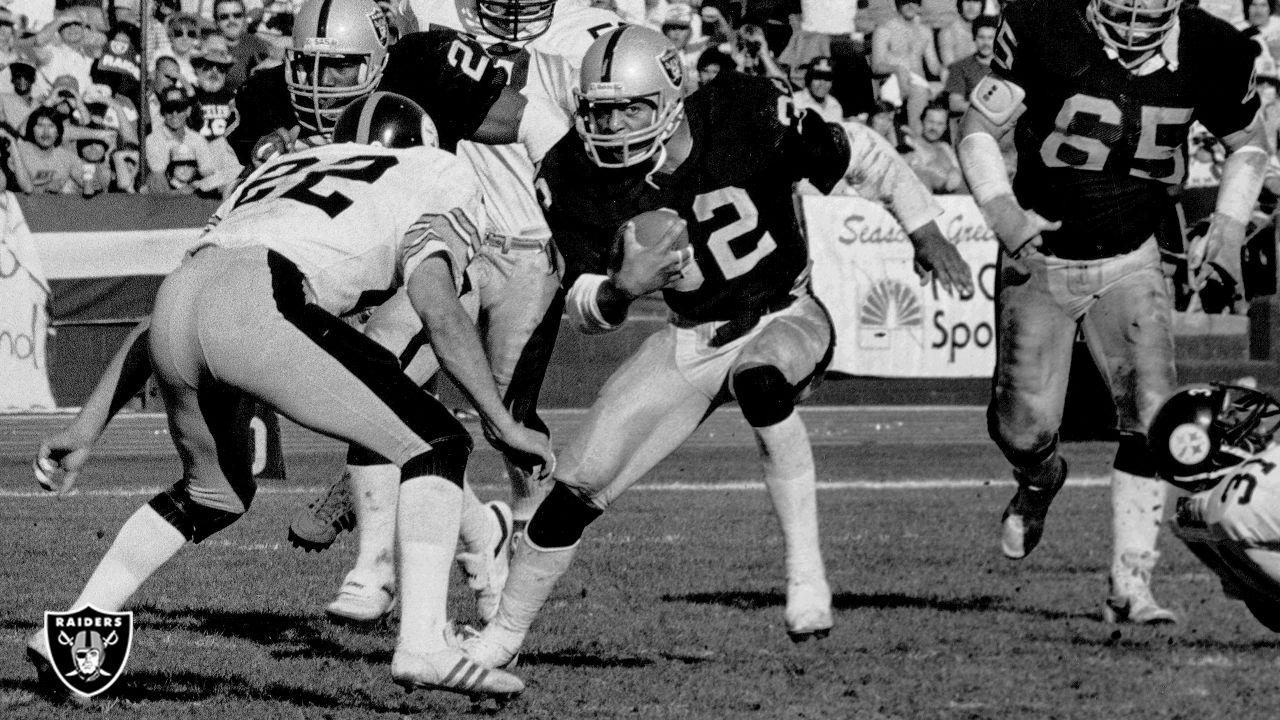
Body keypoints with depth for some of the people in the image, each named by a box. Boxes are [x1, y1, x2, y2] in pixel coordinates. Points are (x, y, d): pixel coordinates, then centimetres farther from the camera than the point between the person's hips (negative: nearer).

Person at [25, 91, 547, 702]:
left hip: (180, 291, 7)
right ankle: (422, 644, -8)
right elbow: (438, 309, 5)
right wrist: (503, 424, 10)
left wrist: (87, 427, 36)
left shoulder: (278, 174, 38)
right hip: (260, 311, -7)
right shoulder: (436, 177, 23)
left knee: (215, 492, 32)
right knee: (436, 446, 7)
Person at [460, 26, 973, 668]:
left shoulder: (746, 119, -25)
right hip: (691, 340, 3)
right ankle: (505, 633, 19)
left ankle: (806, 568, -28)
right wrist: (621, 289, -33)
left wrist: (925, 232, -6)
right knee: (575, 488, -3)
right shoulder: (580, 179, -16)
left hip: (785, 319, -3)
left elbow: (860, 153, -9)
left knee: (761, 382, -40)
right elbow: (584, 310, -10)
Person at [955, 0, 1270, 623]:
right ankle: (1039, 480, 34)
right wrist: (1002, 211, -24)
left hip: (1129, 264, 1)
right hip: (1039, 259, -1)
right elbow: (978, 130, -8)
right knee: (1023, 429, -5)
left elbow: (1248, 145, 11)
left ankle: (1130, 585, -8)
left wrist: (1228, 227, -3)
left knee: (1151, 416, -15)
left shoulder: (1208, 54, -9)